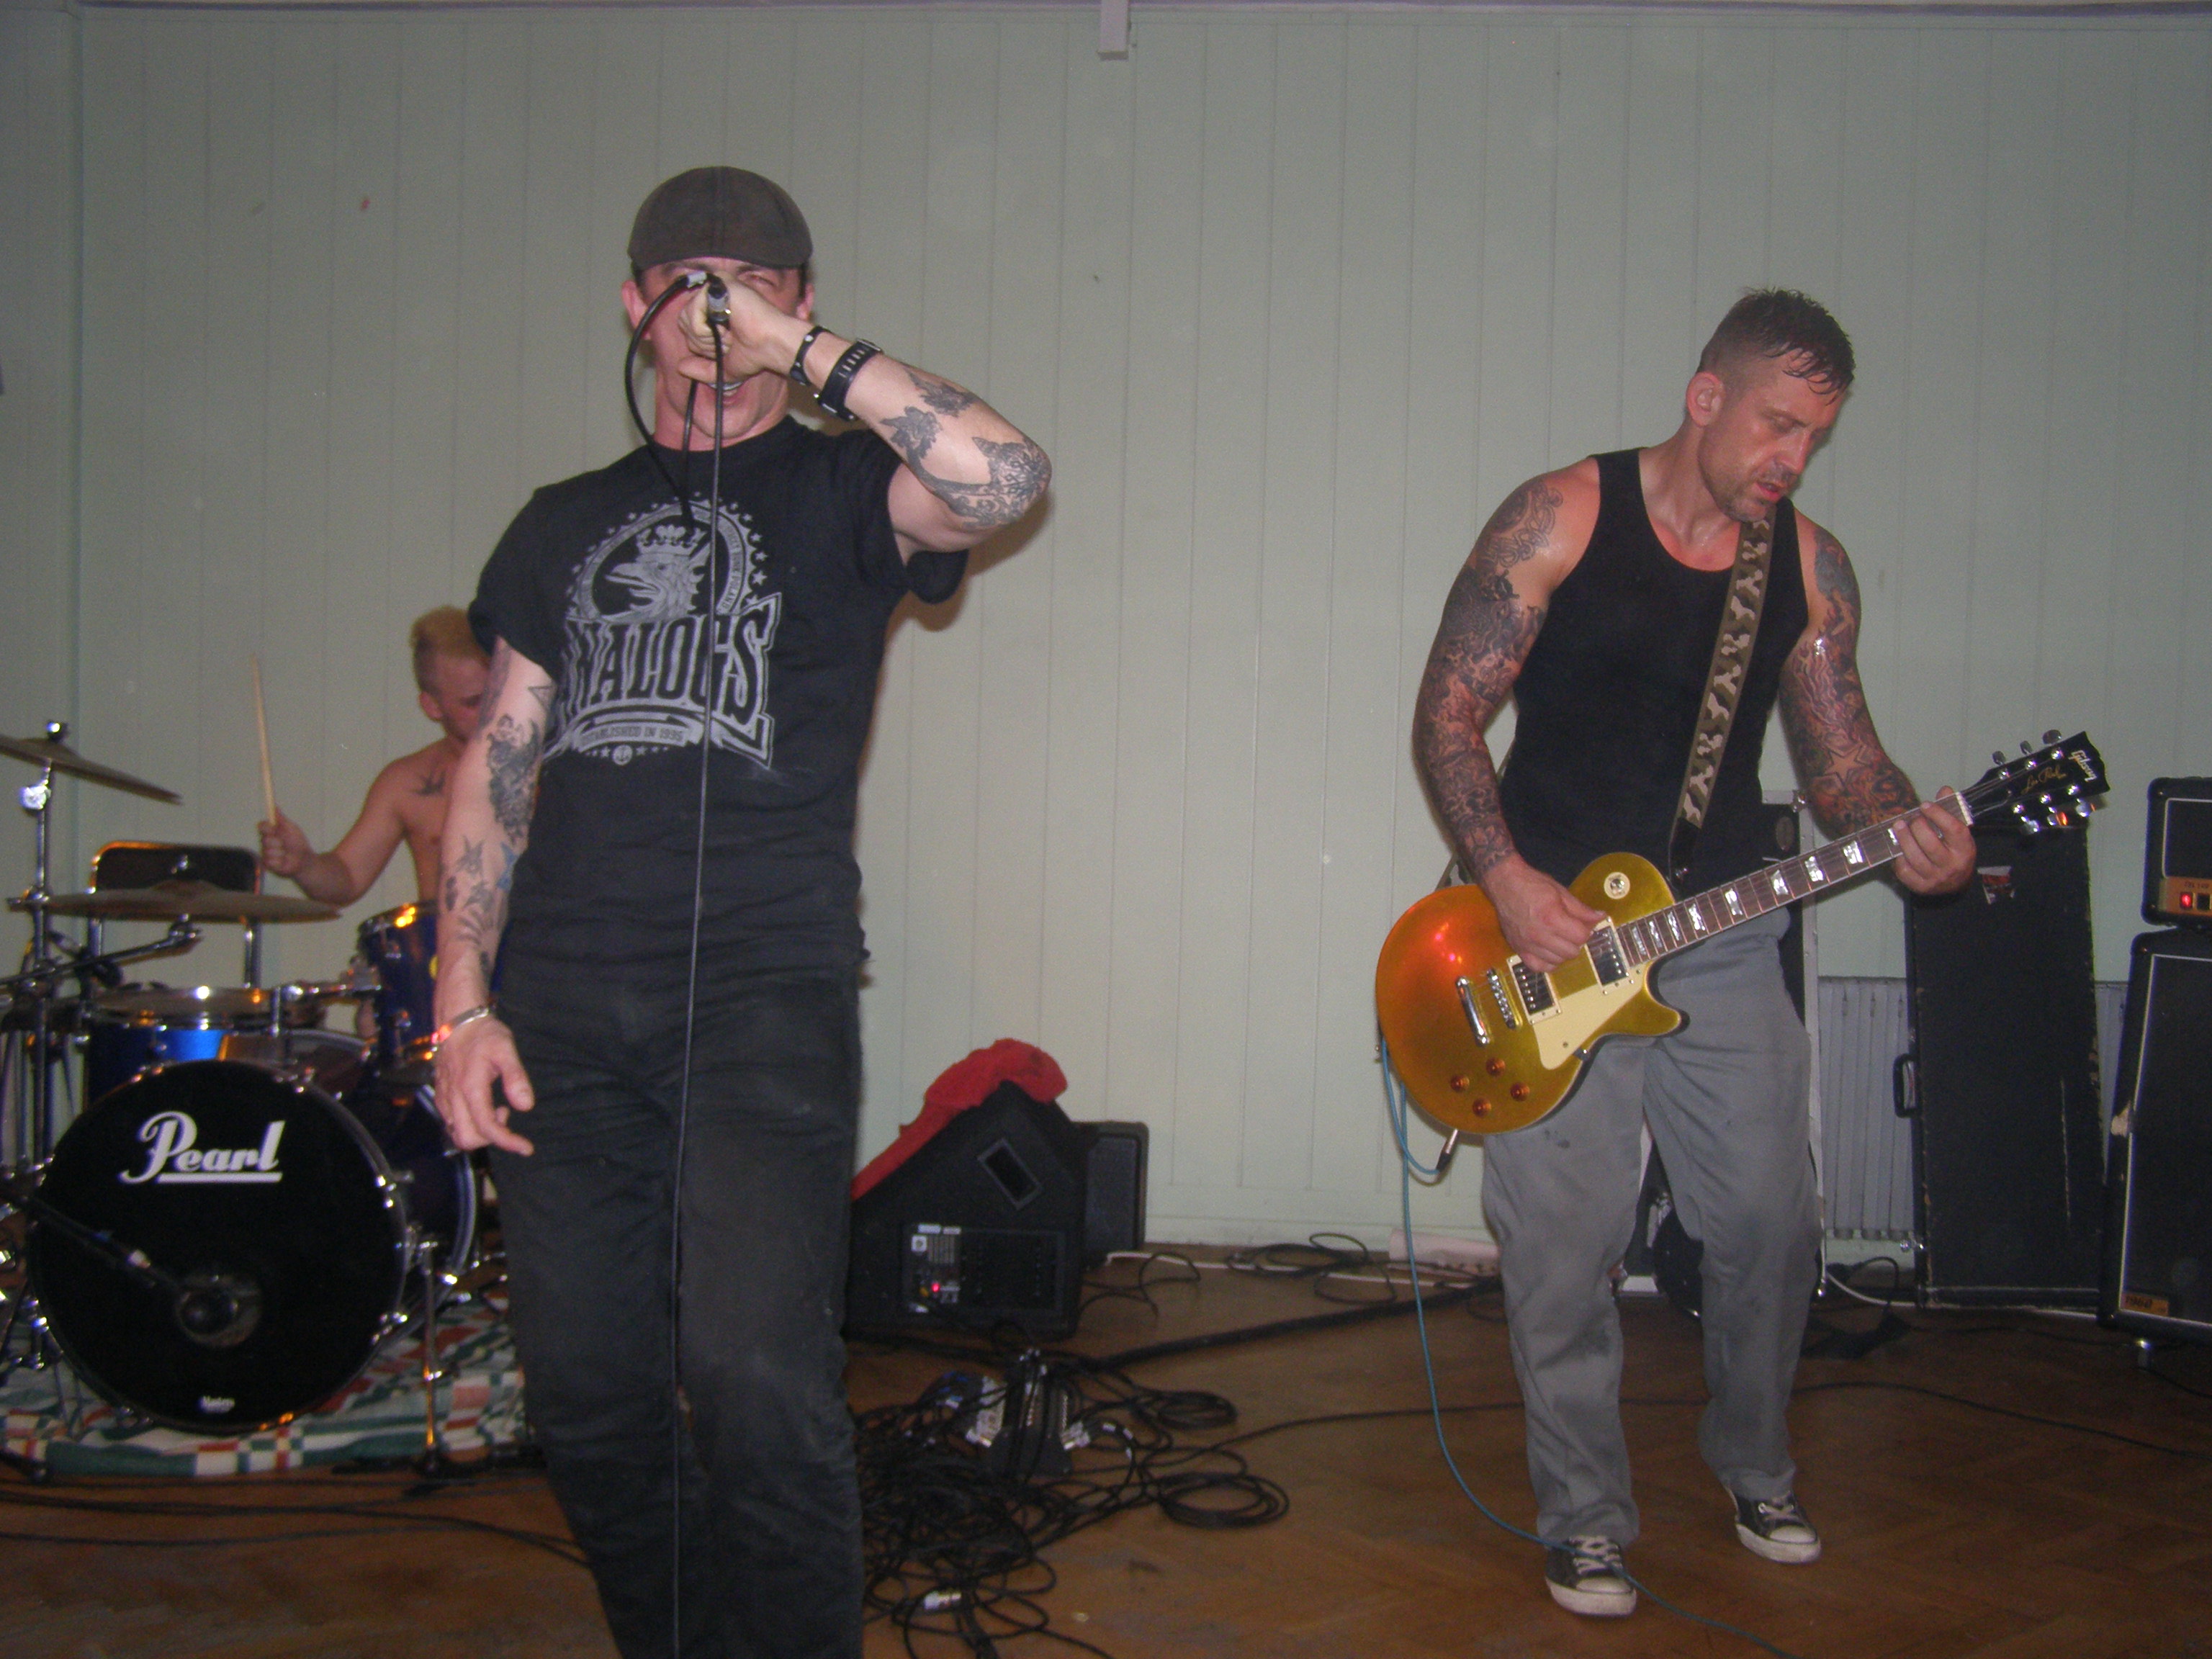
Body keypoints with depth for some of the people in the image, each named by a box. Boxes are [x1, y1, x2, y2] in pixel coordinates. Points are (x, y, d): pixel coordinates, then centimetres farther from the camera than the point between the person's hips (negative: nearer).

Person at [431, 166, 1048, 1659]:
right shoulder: (567, 525, 20)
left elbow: (1009, 481, -15)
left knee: (760, 1385, -15)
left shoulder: (837, 495, 8)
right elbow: (499, 766, 17)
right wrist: (464, 1002, 7)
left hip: (766, 992, -4)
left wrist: (805, 350, -12)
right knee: (587, 1397, 6)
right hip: (566, 1004, 4)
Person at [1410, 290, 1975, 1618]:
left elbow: (1837, 752, 7)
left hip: (1721, 934, 4)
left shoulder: (1812, 565, 5)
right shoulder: (1560, 518, -8)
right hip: (1547, 923, -3)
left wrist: (1904, 834, -16)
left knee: (1772, 1222, 6)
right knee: (1565, 1246, -2)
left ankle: (1756, 1468, 32)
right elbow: (1447, 714, -7)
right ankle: (1585, 1522, 16)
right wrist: (1506, 881, -18)